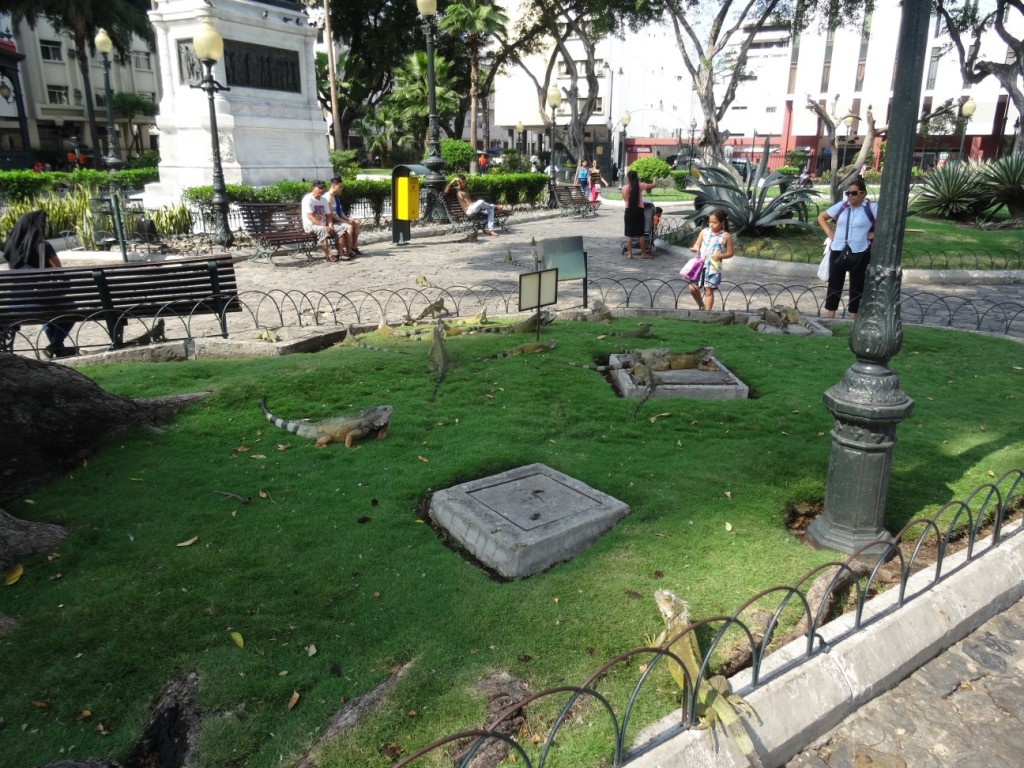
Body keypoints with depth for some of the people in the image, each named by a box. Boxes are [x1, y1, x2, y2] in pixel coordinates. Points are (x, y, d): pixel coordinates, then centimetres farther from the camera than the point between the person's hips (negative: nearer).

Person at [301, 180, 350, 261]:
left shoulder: (323, 199, 13)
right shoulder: (308, 199, -10)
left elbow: (328, 215, 13)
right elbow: (310, 217, -19)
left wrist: (330, 225, -8)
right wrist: (324, 226, -25)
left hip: (323, 225, 8)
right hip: (310, 225, -7)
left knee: (341, 229, -10)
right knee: (323, 230, -39)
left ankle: (341, 254, -16)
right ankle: (328, 255, -33)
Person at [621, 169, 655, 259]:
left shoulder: (624, 187, -5)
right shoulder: (640, 185, -5)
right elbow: (653, 185, 5)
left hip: (629, 210, 0)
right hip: (639, 210, 0)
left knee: (629, 233, 6)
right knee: (641, 233, 6)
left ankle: (629, 253, 5)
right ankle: (643, 253, 10)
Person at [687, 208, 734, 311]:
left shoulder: (726, 236, -2)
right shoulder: (704, 231, 6)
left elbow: (730, 253, 3)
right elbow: (697, 244, 10)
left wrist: (720, 256, -17)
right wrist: (695, 248, -14)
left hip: (714, 267, -3)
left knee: (709, 291, -1)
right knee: (693, 288, -1)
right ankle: (701, 306, 24)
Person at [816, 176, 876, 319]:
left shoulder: (871, 208, -6)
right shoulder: (841, 206, 2)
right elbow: (821, 217, 13)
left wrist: (874, 234, -6)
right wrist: (829, 233, 3)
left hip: (860, 254, -2)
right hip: (838, 251, 2)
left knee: (856, 287, 8)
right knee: (834, 285, 7)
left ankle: (853, 320, 17)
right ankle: (829, 319, 15)